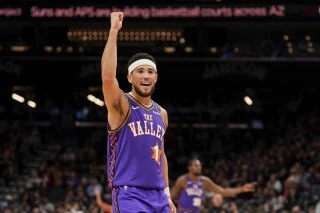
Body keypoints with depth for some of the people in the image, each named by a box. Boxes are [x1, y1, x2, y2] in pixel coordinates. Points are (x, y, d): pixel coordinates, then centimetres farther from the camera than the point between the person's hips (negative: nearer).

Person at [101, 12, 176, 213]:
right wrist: (114, 31, -24)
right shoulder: (121, 106, -4)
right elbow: (108, 76, -24)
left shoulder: (161, 114, 15)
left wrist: (167, 194, 18)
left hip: (158, 195, 7)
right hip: (130, 194, -7)